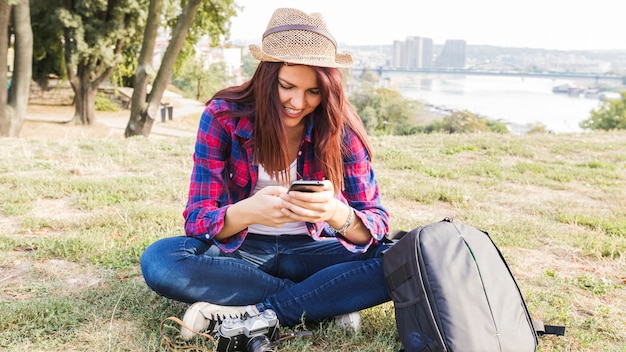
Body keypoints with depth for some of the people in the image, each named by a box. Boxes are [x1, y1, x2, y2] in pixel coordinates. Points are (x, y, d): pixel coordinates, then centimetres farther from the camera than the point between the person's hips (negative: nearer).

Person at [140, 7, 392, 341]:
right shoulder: (223, 116, -14)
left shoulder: (339, 126, -12)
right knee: (158, 261, -29)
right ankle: (327, 301, -20)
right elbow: (197, 220, -16)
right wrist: (248, 212, -40)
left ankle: (256, 313, -21)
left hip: (309, 251, 0)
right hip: (241, 249, 0)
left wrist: (336, 212, -39)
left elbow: (376, 223, -14)